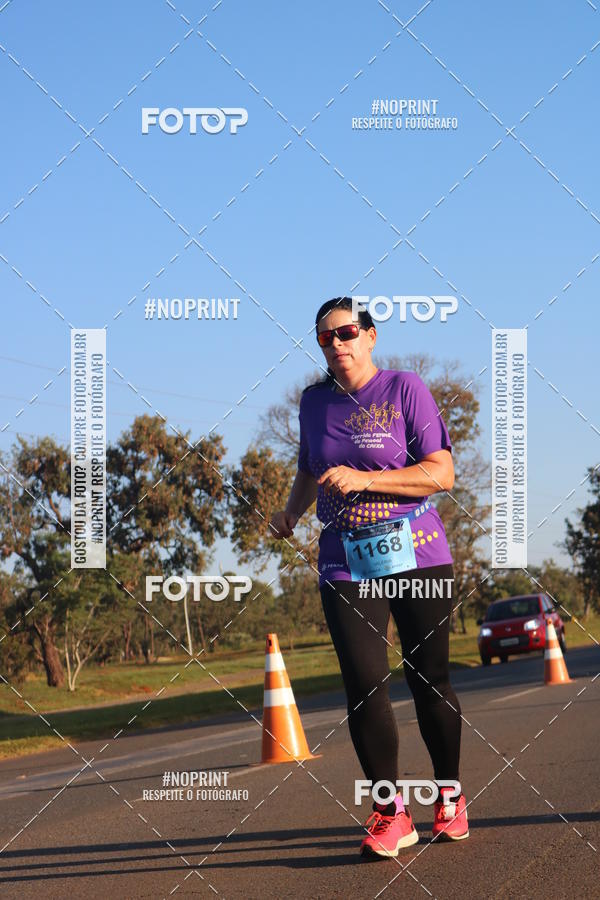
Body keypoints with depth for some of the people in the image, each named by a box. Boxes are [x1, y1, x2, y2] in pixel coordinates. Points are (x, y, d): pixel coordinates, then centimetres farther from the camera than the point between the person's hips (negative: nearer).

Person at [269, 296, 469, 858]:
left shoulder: (404, 389, -3)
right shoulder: (314, 401, 11)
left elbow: (441, 474, -8)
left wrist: (364, 480, -17)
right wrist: (290, 514, 10)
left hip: (417, 556, -2)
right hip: (345, 564, 3)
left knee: (428, 680, 4)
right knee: (364, 685, -10)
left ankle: (449, 798, 22)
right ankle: (391, 814, -3)